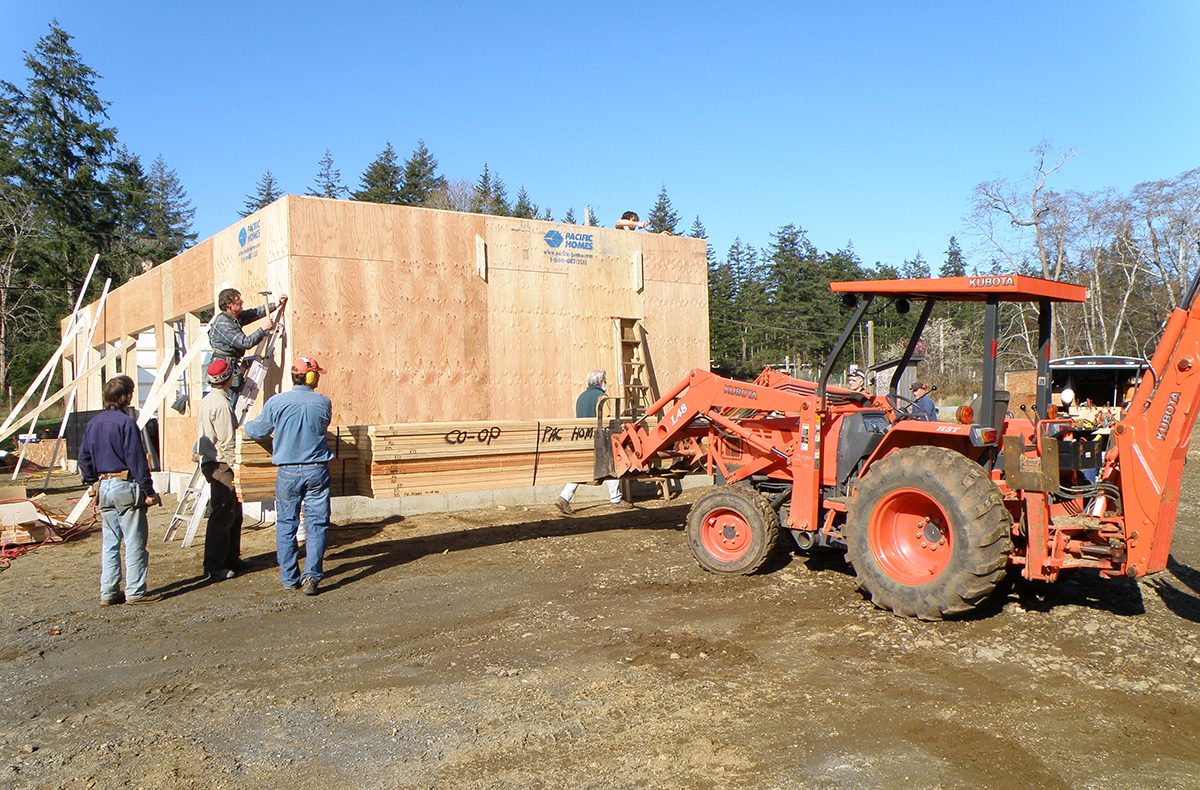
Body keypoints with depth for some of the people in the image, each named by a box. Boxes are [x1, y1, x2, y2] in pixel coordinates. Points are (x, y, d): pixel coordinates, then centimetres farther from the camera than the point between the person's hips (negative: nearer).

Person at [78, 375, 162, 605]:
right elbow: (136, 459, -15)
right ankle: (135, 592, 3)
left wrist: (91, 483, 24)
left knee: (109, 542, 13)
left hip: (103, 487, 8)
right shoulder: (126, 423, -14)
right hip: (126, 486, -7)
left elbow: (84, 458, 14)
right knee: (134, 542, 0)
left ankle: (108, 592, 16)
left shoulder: (93, 423, 9)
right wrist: (148, 491, -12)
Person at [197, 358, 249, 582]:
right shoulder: (222, 404, -18)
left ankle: (231, 558, 27)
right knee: (222, 517, -4)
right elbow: (227, 442, -19)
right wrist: (235, 471, -16)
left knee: (234, 514, 18)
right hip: (221, 465, -10)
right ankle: (214, 567, 2)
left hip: (210, 461, 10)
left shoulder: (207, 400, 13)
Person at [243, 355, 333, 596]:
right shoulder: (323, 403, -5)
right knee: (316, 524, 5)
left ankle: (289, 578, 18)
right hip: (317, 471, 0)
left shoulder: (276, 402, -7)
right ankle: (312, 574, -4)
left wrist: (246, 426, 29)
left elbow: (257, 431, 6)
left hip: (288, 472, 0)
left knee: (286, 524, 12)